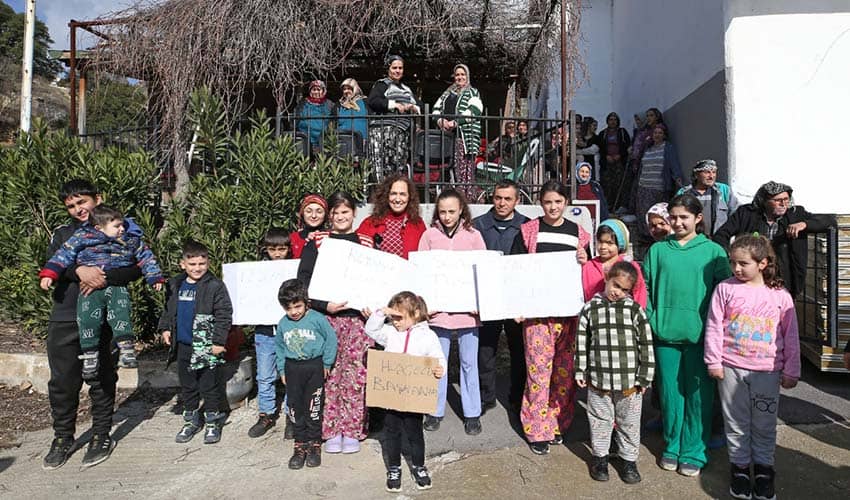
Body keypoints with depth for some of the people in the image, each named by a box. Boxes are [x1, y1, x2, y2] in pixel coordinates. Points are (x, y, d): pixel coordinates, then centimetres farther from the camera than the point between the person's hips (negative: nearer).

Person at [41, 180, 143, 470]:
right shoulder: (62, 234, 14)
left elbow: (136, 269, -7)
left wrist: (104, 278, -23)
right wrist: (79, 270, -22)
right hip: (64, 318, 3)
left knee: (102, 381, 6)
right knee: (62, 381, 7)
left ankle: (102, 436, 21)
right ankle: (63, 438, 25)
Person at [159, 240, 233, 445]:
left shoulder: (215, 286, -11)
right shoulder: (175, 285, 7)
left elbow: (224, 315, -12)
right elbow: (168, 310, 20)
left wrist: (219, 341, -16)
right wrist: (165, 328, 6)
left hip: (207, 347, -5)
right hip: (182, 345, 5)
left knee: (210, 386, 5)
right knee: (187, 386, 17)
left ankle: (212, 422, 19)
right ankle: (190, 420, 31)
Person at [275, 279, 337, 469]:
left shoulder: (317, 319, -12)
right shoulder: (283, 323, 2)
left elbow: (331, 339, -4)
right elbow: (279, 347, 15)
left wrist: (327, 363, -2)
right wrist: (282, 370, 13)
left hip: (314, 366, -4)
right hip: (292, 367, 4)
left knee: (313, 408, 2)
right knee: (296, 408, 8)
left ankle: (314, 445, 17)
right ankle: (300, 446, 21)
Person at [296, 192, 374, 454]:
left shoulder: (367, 243, 10)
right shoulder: (316, 242, 6)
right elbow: (303, 280, -1)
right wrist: (324, 305, -13)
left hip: (358, 316, 1)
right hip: (326, 317, 0)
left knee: (355, 375, 1)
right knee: (330, 375, 1)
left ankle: (352, 430, 14)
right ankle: (331, 431, 15)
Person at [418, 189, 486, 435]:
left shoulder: (473, 235, 3)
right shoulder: (429, 234, 2)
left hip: (467, 308, 0)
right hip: (438, 307, 0)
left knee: (469, 362, 9)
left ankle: (472, 413, 23)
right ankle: (435, 411, 25)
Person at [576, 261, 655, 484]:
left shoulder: (635, 309, -4)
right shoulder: (590, 308, -2)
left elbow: (646, 344, -1)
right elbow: (581, 341, 3)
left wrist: (644, 377, -2)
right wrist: (580, 371, 2)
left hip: (629, 382, 0)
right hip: (598, 381, 0)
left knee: (629, 423, 15)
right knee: (600, 420, 15)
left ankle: (629, 459, 33)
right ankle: (600, 456, 33)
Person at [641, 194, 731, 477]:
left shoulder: (713, 251, 1)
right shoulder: (658, 250, 6)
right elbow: (645, 288, 7)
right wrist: (651, 321, -2)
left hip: (699, 334, -1)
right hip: (665, 334, 2)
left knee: (698, 394, 6)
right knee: (670, 392, 10)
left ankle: (693, 452, 21)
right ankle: (672, 446, 26)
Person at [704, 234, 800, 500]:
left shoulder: (780, 296, -1)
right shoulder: (725, 289, -4)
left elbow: (790, 336, 4)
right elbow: (713, 327, -2)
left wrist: (791, 371, 6)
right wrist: (713, 361, -4)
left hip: (767, 371, 0)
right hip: (731, 368, 0)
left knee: (765, 424, 12)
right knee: (736, 422, 10)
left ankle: (763, 469, 30)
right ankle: (739, 468, 25)